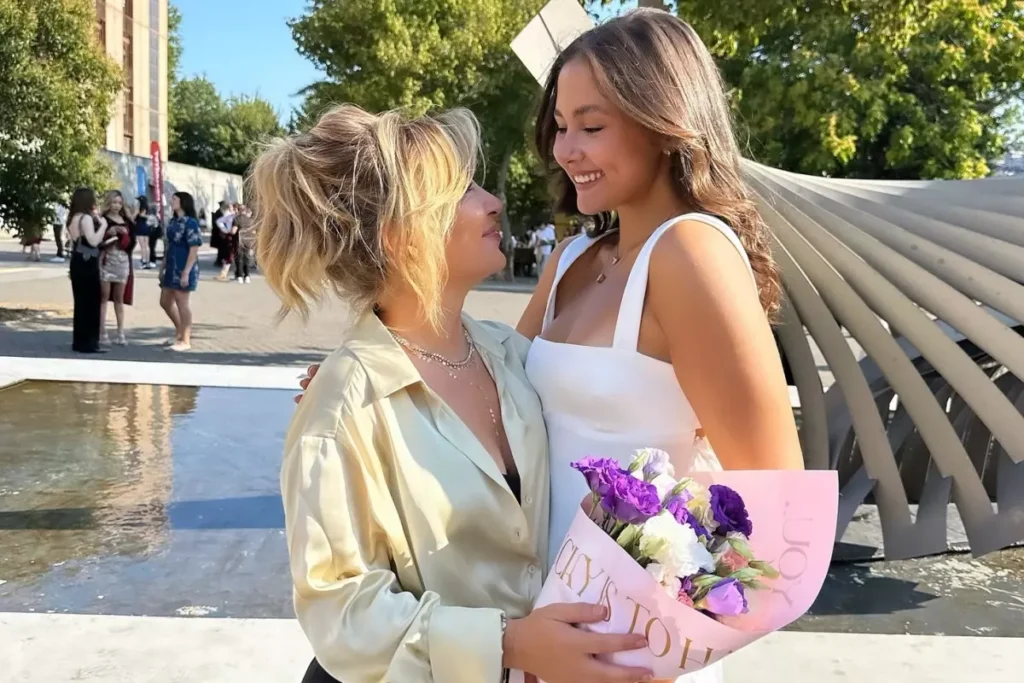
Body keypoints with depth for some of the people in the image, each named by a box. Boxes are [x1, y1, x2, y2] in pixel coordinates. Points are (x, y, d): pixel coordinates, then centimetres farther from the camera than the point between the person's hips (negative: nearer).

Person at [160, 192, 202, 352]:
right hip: (171, 268, 9)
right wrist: (163, 267, 15)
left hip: (183, 269, -9)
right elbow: (167, 247, 18)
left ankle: (185, 340, 7)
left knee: (182, 303, -3)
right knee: (165, 302, 13)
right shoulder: (173, 222, 13)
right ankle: (180, 330, 30)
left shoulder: (190, 223, -12)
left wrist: (186, 272, -21)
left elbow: (194, 249, -17)